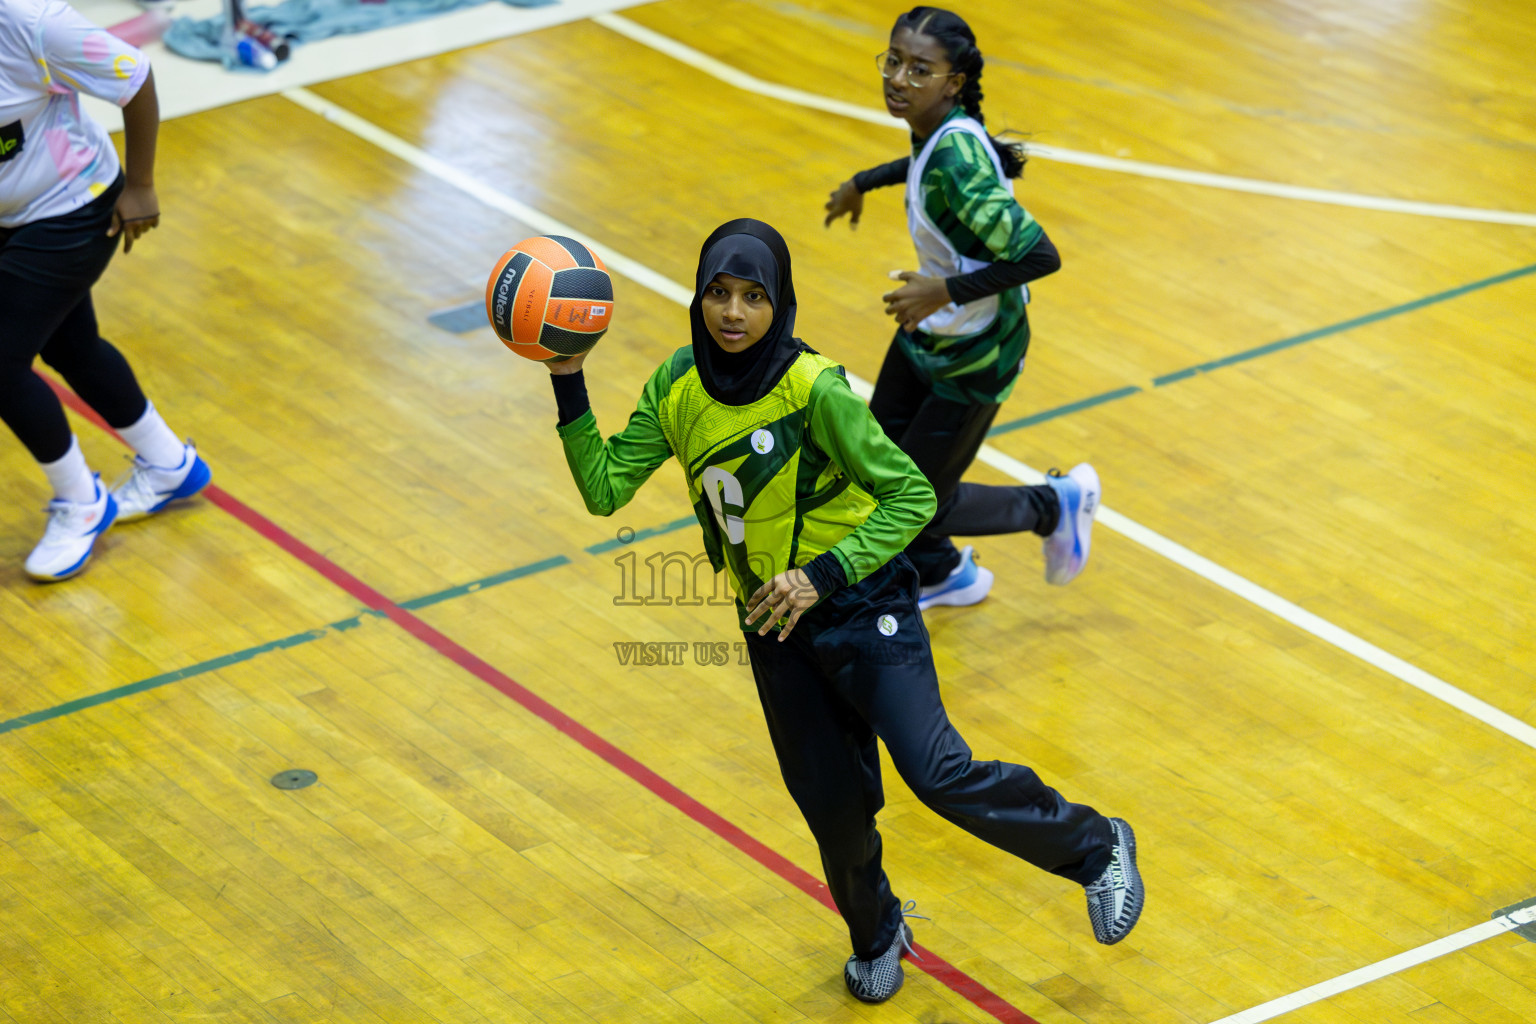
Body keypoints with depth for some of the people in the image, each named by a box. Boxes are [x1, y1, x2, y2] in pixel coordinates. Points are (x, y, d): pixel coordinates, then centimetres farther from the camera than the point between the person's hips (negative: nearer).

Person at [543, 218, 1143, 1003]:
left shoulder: (814, 389, -22)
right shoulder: (677, 387, -6)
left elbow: (912, 496, -20)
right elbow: (604, 488, -6)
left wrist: (822, 576, -28)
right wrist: (569, 384, -15)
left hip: (862, 606, -5)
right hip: (773, 622, 5)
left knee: (936, 772, -17)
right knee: (832, 805, 10)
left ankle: (1097, 849, 7)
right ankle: (876, 937, 40)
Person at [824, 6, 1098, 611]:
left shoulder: (957, 163, -35)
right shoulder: (937, 129, -9)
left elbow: (1039, 256, -35)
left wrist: (947, 291, -33)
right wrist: (863, 183, 23)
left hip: (974, 357, -8)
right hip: (928, 332, 8)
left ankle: (1056, 504, 26)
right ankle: (940, 575, 47)